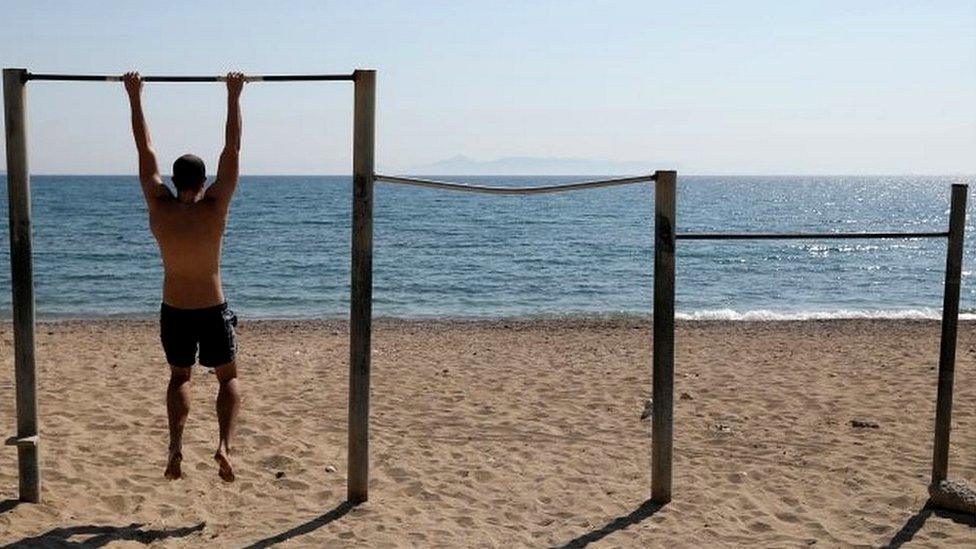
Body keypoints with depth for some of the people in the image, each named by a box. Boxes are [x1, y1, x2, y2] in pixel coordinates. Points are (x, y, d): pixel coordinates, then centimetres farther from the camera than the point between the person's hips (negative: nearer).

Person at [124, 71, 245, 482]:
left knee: (179, 377, 23)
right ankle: (224, 445, -5)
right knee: (229, 378, 16)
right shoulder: (214, 209, -15)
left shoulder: (159, 209, -10)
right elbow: (233, 149, -10)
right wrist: (234, 97, -4)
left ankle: (175, 445, 5)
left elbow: (145, 150, -2)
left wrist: (135, 97, 6)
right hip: (213, 312, -2)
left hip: (173, 313, 2)